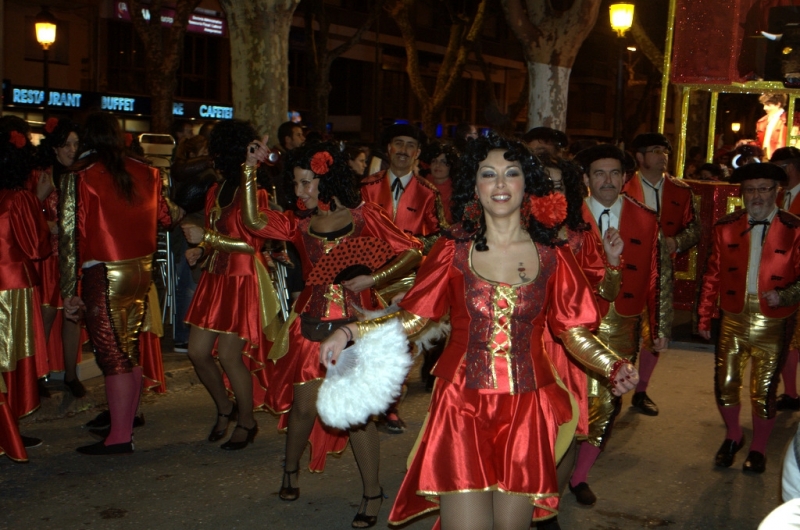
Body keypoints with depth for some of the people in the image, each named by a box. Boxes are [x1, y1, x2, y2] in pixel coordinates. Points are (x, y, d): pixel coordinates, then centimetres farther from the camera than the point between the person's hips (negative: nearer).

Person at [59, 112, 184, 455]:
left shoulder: (79, 177, -9)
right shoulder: (144, 173, 4)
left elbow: (70, 235, -13)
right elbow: (164, 215, 20)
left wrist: (69, 292, -9)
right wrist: (185, 214, 43)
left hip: (104, 275, -5)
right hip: (142, 271, 5)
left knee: (112, 356, 0)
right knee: (130, 353, 17)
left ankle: (119, 437, 4)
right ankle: (126, 422, 30)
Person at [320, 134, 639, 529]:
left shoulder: (552, 256, 2)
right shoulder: (453, 250, 1)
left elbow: (575, 333, 3)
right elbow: (411, 318, 0)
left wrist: (613, 366, -14)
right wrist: (349, 333, -12)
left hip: (525, 411, 1)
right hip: (462, 407, -1)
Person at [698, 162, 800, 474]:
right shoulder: (725, 228, 3)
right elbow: (712, 275, 7)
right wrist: (704, 317, 7)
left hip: (771, 326, -2)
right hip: (732, 321, 2)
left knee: (764, 392, 7)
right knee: (725, 386, 8)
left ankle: (758, 449, 29)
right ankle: (733, 436, 36)